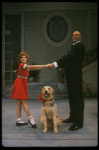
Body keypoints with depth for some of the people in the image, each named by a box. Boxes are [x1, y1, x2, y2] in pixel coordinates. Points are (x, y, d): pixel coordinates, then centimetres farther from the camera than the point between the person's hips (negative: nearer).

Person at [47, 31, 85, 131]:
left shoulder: (80, 46, -12)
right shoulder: (74, 46, 20)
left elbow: (69, 57, -24)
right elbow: (68, 59, 23)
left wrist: (55, 64, -31)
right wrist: (56, 66, 18)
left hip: (75, 77, -10)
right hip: (71, 76, 10)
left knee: (77, 98, -7)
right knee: (72, 97, 18)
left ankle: (78, 123, -3)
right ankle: (72, 118, 30)